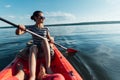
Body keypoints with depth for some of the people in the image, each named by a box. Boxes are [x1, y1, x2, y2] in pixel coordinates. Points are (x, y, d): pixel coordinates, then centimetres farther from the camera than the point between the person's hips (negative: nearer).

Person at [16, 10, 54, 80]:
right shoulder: (31, 28, 2)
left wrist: (51, 40, -14)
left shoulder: (46, 29, 6)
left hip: (45, 50, 1)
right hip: (36, 49, -1)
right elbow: (18, 33, -7)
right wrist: (19, 28, -28)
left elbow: (50, 39, 10)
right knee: (33, 47, -35)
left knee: (44, 39, -30)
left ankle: (48, 67, -31)